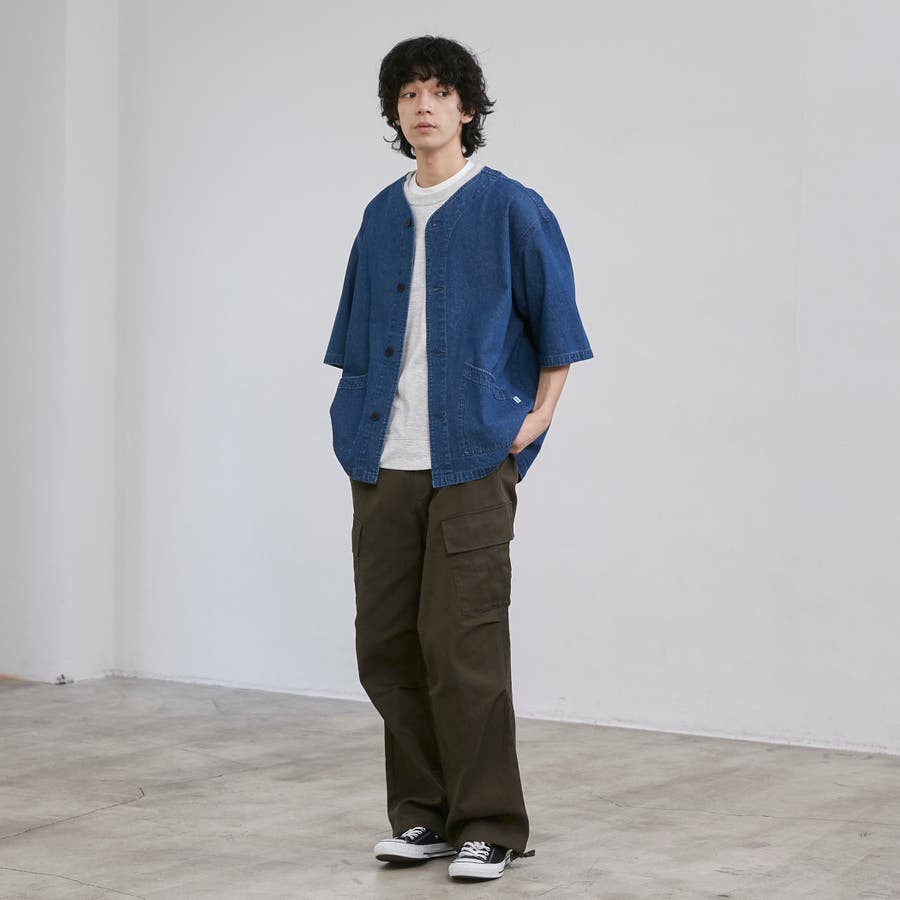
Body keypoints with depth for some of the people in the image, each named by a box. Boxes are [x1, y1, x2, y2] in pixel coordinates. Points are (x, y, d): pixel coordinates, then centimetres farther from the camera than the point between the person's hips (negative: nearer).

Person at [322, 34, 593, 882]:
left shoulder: (509, 208, -1)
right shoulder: (381, 216, 14)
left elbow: (556, 316, 3)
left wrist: (541, 412, -4)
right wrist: (354, 419, 13)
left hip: (472, 461, -5)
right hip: (383, 464, 5)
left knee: (461, 644, -7)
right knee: (385, 644, 6)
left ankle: (488, 827, 3)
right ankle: (421, 814, 18)